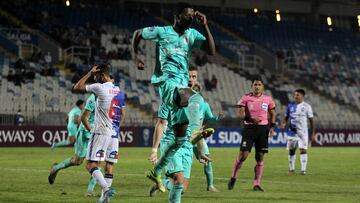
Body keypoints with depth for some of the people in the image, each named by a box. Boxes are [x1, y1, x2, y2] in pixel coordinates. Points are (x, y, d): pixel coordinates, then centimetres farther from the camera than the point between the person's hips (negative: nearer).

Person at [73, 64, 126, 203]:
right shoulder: (120, 92, 11)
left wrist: (89, 73, 4)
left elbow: (77, 87, 0)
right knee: (109, 165, 9)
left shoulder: (100, 88, -9)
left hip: (101, 133, -7)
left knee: (91, 164, -6)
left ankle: (106, 188, -25)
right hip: (114, 134, 7)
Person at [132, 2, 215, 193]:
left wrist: (205, 26, -6)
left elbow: (212, 50, 2)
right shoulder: (162, 32, 3)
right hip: (167, 82, -6)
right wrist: (135, 57, 5)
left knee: (180, 139, 9)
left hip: (182, 86, 6)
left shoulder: (192, 34, 14)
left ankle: (156, 172, 23)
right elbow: (137, 33, 17)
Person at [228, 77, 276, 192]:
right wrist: (250, 119, -22)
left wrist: (272, 127, 3)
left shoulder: (268, 99, 6)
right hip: (249, 128, -2)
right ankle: (233, 178, 12)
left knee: (260, 157, 1)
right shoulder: (246, 98, 0)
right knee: (243, 155, -9)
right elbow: (240, 114, -4)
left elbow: (272, 114, 16)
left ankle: (256, 184, 7)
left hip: (263, 128, 2)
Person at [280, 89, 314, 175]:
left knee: (303, 150, -11)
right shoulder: (290, 105, 5)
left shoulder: (306, 106, -2)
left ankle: (303, 169, -10)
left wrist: (313, 133, -2)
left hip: (303, 132, -3)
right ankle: (291, 169, 20)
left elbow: (311, 120, 1)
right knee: (291, 150, 8)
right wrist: (283, 123, -11)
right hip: (292, 131, 3)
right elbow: (286, 117, 11)